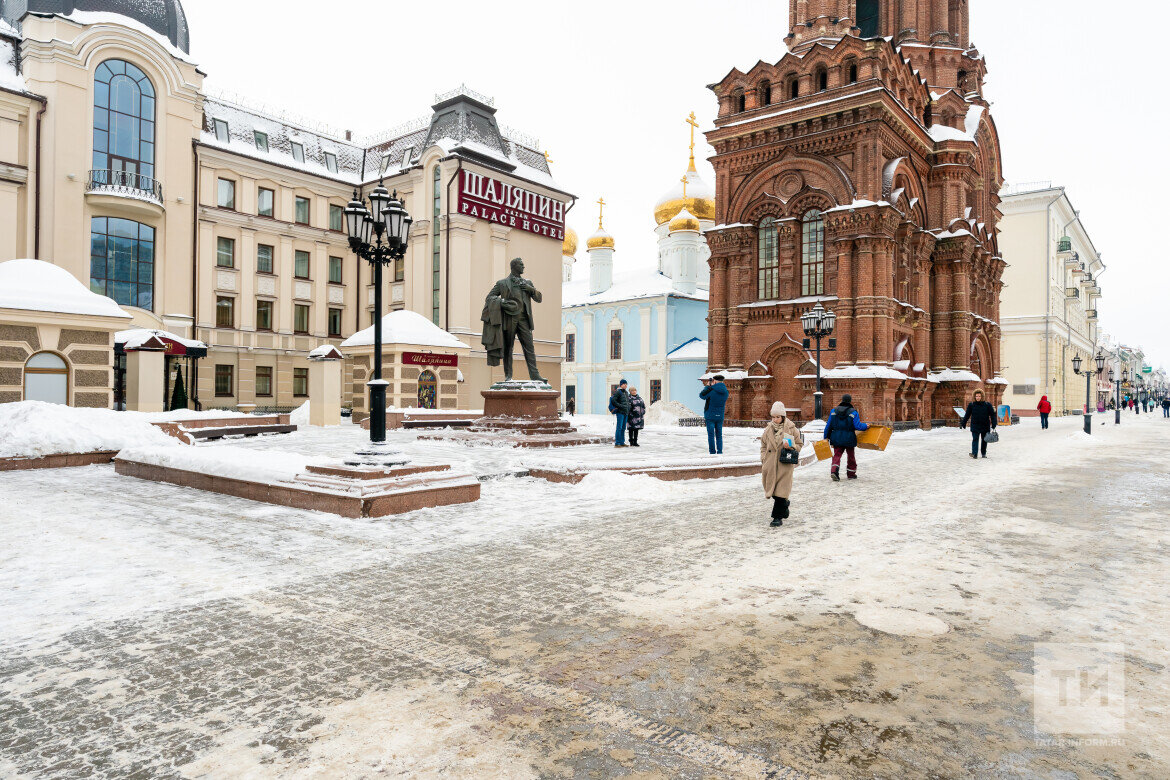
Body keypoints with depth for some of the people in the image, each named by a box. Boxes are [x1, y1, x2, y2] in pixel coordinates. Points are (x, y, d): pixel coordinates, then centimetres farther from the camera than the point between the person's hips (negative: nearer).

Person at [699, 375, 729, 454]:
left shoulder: (711, 390, -16)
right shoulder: (726, 392, -2)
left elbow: (701, 395, 0)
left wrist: (707, 386, 12)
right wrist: (712, 386, 15)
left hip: (710, 416, -4)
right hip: (720, 416, 4)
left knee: (711, 435, 2)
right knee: (719, 435, 12)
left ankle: (712, 452, 2)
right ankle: (720, 451, 7)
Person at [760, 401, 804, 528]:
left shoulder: (791, 429, -2)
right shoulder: (768, 429, 7)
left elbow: (800, 444, 6)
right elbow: (763, 445, 15)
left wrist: (791, 446, -14)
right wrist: (763, 460, 5)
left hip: (785, 465, -4)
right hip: (771, 464, 4)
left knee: (781, 490, -7)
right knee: (772, 489, 8)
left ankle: (778, 517, 0)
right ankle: (784, 505, 35)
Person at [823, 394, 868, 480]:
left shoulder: (834, 411, 4)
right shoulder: (853, 412, -7)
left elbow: (829, 425, 4)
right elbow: (858, 425, -14)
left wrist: (826, 437, 10)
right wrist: (866, 426, 5)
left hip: (837, 438, 2)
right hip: (849, 439, -2)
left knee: (837, 455, 2)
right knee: (851, 456, 16)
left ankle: (834, 471, -21)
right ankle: (851, 474, 27)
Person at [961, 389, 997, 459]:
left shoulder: (987, 405, 0)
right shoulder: (971, 405, 0)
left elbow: (992, 415, 2)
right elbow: (967, 415, 7)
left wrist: (993, 425, -6)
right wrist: (963, 424, 7)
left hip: (985, 426, 1)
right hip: (975, 426, -1)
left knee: (984, 440, 10)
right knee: (975, 439, -12)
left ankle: (984, 453, 24)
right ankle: (974, 453, -19)